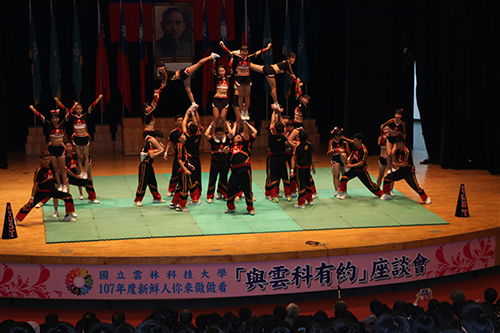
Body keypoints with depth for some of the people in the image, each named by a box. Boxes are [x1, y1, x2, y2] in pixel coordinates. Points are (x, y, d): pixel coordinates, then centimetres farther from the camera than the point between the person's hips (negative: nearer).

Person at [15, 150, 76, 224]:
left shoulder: (50, 165, -3)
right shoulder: (39, 170, -21)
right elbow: (35, 185, -19)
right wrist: (32, 197, -19)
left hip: (52, 190, 6)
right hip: (41, 192, -6)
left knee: (68, 197, -4)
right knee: (30, 205, -14)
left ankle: (68, 216, 6)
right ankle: (16, 219, 3)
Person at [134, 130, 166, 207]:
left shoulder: (154, 144, 11)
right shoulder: (149, 144, -19)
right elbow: (152, 155, -29)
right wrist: (160, 151, -20)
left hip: (149, 166, 10)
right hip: (144, 165, -10)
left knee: (153, 182, 16)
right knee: (143, 183, -4)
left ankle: (157, 198, 27)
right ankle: (137, 200, 3)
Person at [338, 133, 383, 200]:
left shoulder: (364, 151, -26)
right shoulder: (354, 146, -5)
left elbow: (361, 163, -25)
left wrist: (351, 165, -23)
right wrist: (349, 162, 1)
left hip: (361, 171, -5)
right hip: (353, 169, 5)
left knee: (370, 185, 4)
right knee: (343, 179, -14)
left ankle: (381, 194, 23)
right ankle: (343, 194, 1)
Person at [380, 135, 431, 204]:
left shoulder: (406, 152, -24)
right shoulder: (398, 150, 0)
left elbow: (404, 164, -24)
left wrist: (396, 164, -11)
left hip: (409, 172, -7)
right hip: (401, 171, 7)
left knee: (416, 187, -11)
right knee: (387, 178, -2)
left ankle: (426, 198, 10)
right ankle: (386, 195, 13)